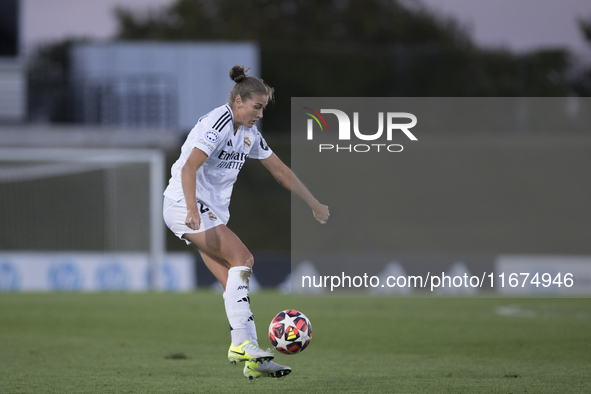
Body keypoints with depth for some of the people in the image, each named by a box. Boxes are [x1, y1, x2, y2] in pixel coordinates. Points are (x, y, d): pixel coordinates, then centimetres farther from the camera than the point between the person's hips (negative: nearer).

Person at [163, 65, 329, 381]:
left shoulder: (249, 134, 12)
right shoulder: (218, 124, -16)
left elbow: (280, 171, 21)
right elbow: (189, 168, -25)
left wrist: (314, 205, 23)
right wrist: (192, 210, -37)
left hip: (213, 212, 8)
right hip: (186, 205, -8)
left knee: (233, 282, -2)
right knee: (242, 258, -21)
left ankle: (253, 361, -7)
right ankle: (241, 342, -24)